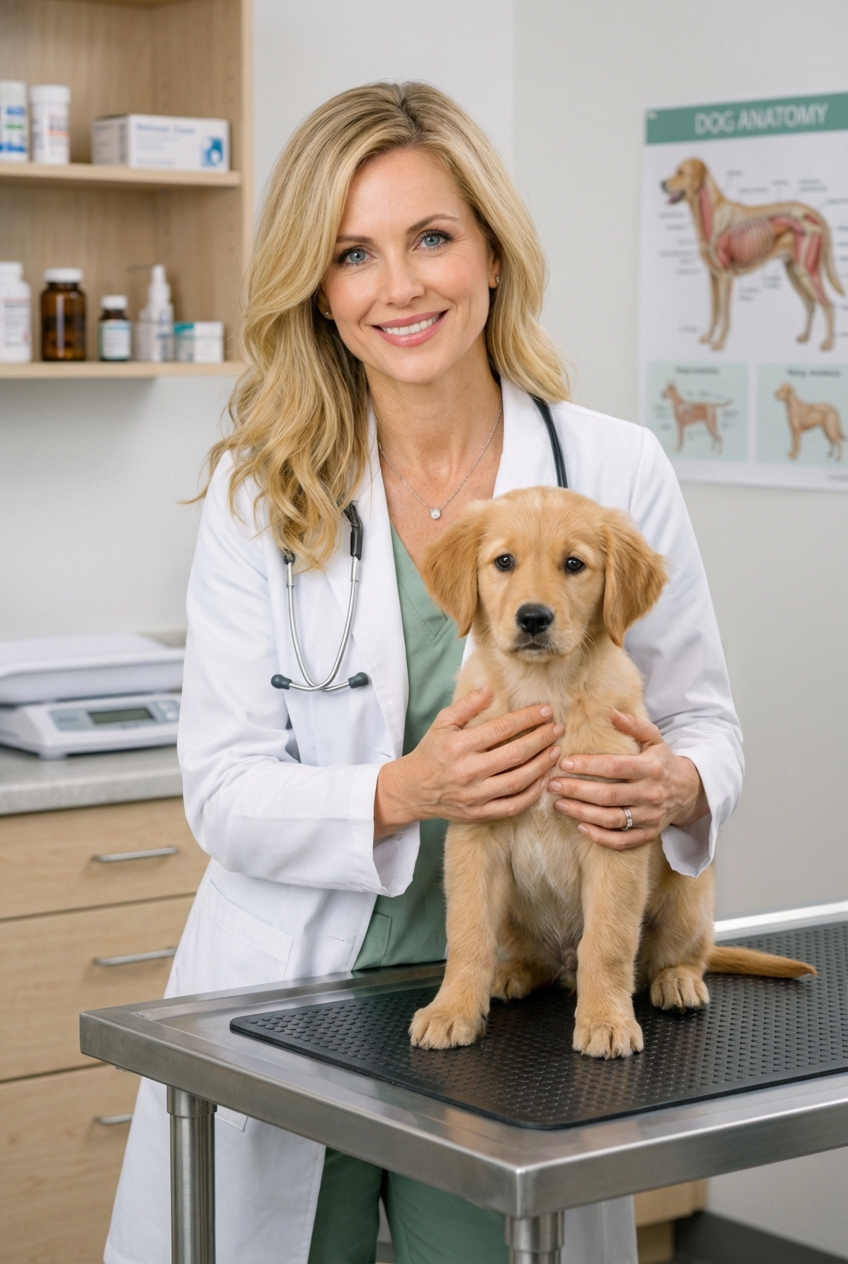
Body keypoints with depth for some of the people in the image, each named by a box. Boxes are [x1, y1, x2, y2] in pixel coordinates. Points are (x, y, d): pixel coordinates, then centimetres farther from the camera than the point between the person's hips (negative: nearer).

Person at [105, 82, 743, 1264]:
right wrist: (404, 792, -25)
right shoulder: (258, 490, -4)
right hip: (289, 1009, 0)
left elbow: (704, 718, 5)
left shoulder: (617, 469, -3)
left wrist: (675, 786, -19)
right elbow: (223, 788, -7)